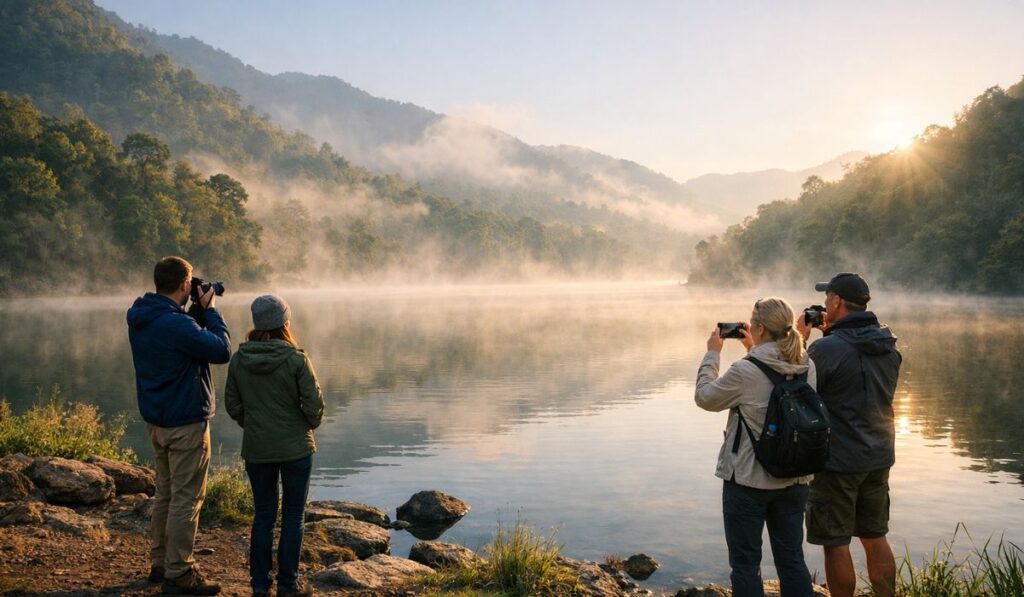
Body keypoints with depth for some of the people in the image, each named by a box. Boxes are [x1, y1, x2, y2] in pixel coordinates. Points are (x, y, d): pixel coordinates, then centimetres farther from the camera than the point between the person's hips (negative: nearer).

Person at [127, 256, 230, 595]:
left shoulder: (139, 319, 3)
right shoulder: (177, 324, -25)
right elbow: (221, 350, -18)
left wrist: (192, 309, 6)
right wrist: (209, 309, -9)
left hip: (155, 419, 9)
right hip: (186, 422, -9)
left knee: (165, 492, 21)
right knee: (186, 499, 1)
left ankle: (160, 563, 32)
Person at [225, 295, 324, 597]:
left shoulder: (239, 359, -4)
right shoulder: (296, 358, -16)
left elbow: (232, 404, 3)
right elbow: (314, 404, -14)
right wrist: (310, 425, 6)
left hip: (256, 449, 3)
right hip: (295, 448, -3)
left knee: (263, 515, 15)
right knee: (292, 516, 9)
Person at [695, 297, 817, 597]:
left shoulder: (745, 371, -21)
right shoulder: (808, 367, -2)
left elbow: (705, 397, -5)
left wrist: (712, 353, 5)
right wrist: (754, 349, 16)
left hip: (748, 480, -6)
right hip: (794, 480, 6)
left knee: (745, 562, 8)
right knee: (792, 559, 17)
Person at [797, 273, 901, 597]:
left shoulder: (827, 348, -20)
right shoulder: (888, 344, 3)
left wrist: (800, 340, -2)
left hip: (838, 461, -7)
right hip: (879, 456, 7)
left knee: (835, 543, 6)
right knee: (875, 536, 19)